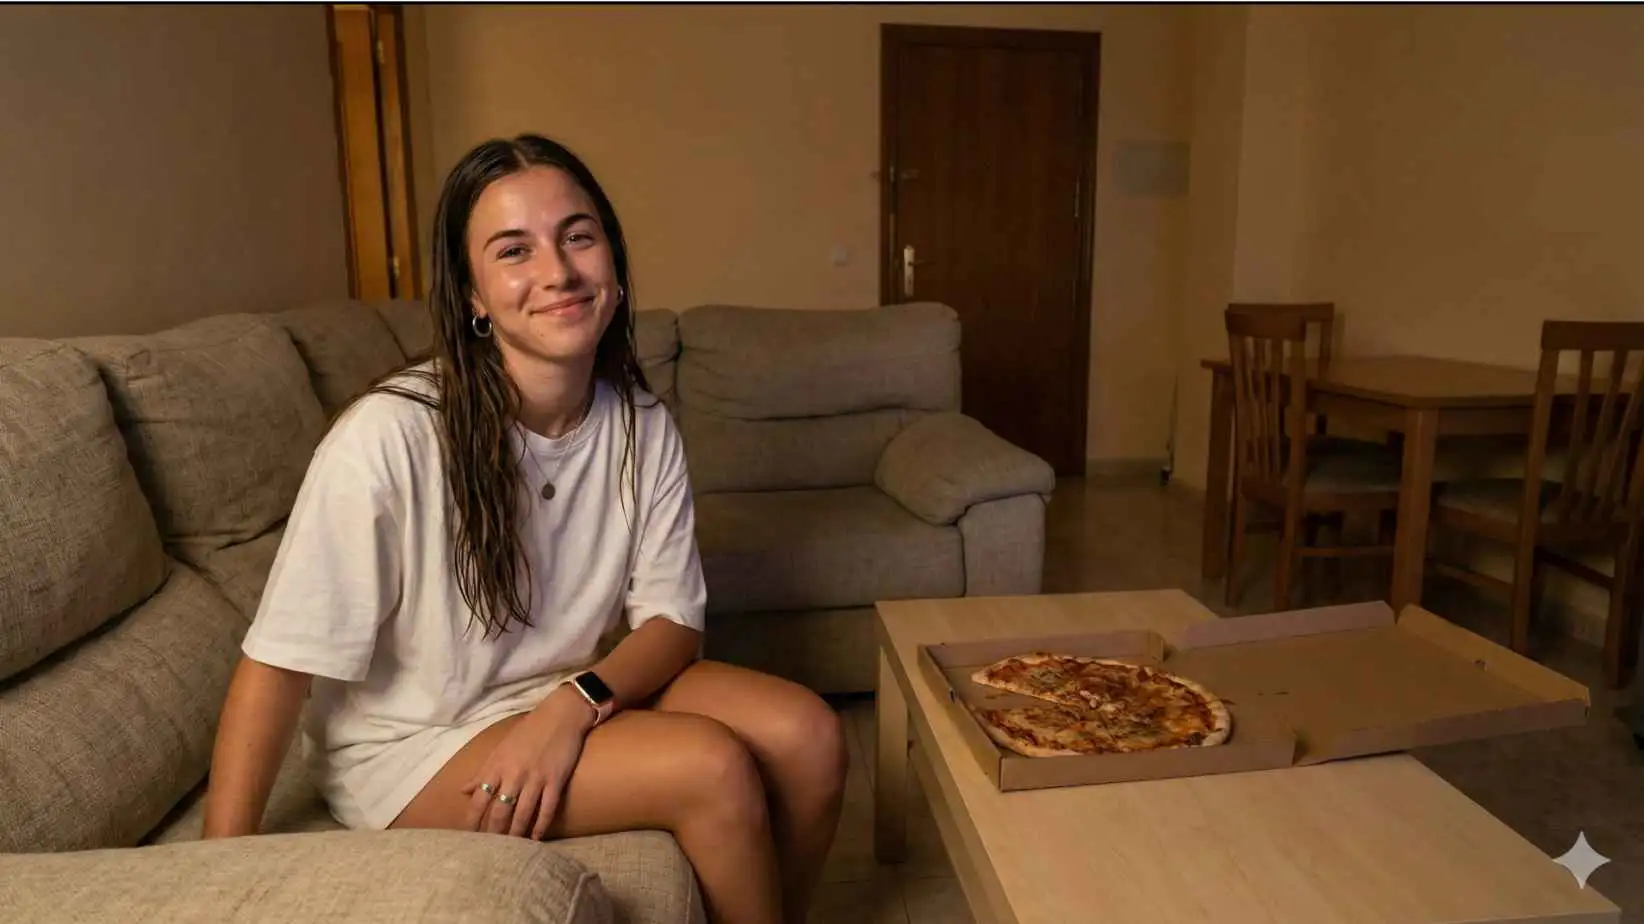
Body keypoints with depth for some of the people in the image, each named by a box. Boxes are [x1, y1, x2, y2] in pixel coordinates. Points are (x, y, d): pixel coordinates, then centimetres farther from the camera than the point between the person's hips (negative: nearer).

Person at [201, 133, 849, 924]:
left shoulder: (644, 428, -9)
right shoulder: (392, 435, -25)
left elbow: (672, 618, -5)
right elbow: (279, 662, -20)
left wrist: (576, 703, -23)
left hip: (574, 697, 5)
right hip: (410, 743, -4)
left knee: (807, 735, -13)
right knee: (714, 769, -23)